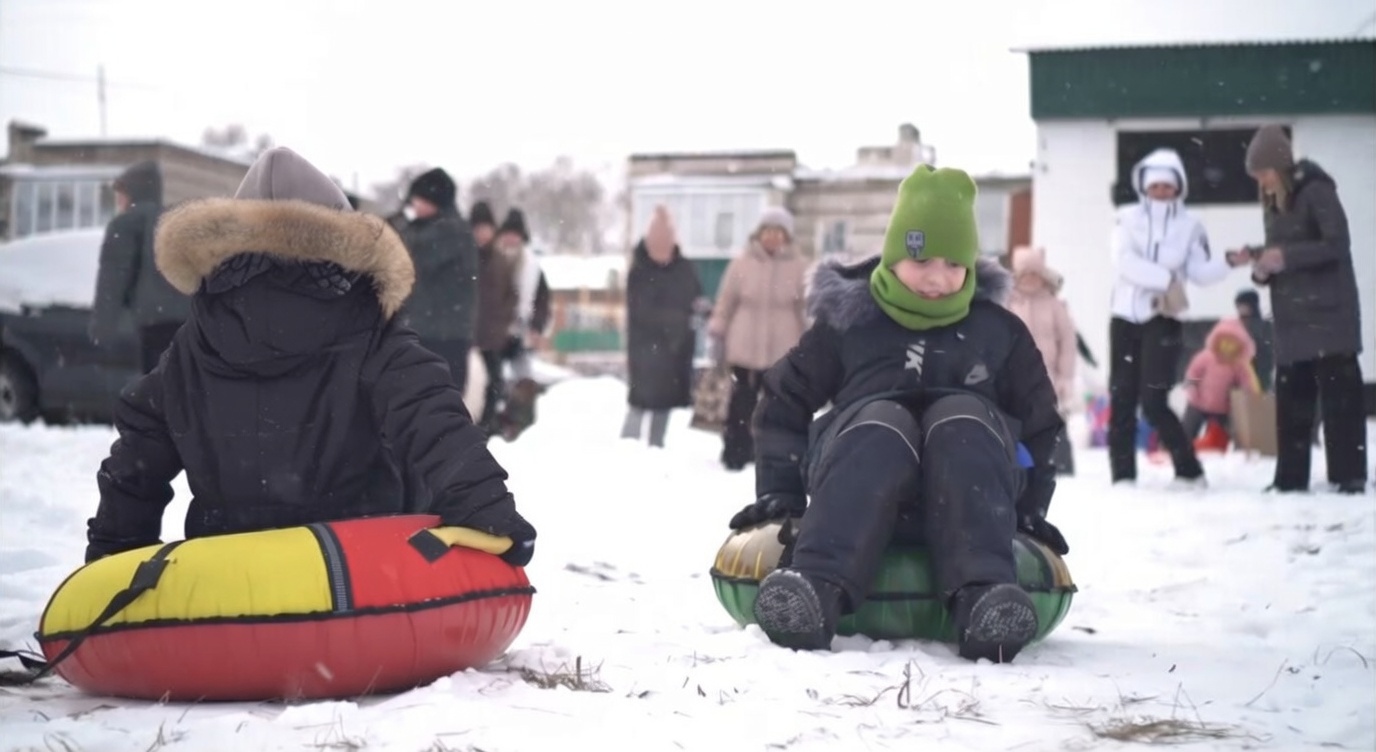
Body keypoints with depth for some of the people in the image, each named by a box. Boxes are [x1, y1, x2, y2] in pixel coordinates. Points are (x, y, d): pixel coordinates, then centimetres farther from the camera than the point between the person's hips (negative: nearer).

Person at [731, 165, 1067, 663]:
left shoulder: (998, 331, 16)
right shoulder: (848, 320, 11)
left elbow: (1039, 421, 24)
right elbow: (785, 402, 16)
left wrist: (1030, 506, 13)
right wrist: (779, 490, 6)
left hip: (969, 486, 1)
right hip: (861, 456, -1)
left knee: (962, 418, -33)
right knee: (884, 425, -36)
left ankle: (985, 596, -49)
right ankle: (817, 586, -58)